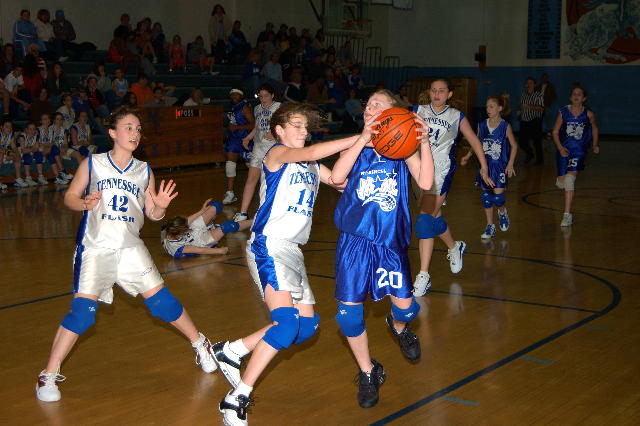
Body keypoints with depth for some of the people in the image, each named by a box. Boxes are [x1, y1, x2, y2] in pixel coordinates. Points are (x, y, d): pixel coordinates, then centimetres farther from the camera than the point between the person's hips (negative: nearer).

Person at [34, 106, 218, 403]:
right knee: (82, 312, -14)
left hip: (131, 247, 3)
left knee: (162, 301, 1)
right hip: (95, 248, -3)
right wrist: (85, 203, -18)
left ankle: (200, 345, 25)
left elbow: (152, 214, 9)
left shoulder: (144, 171, 7)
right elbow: (70, 197, 4)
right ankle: (49, 376, 0)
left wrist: (160, 207, -14)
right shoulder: (92, 164, -1)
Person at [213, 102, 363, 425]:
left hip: (293, 251, 9)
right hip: (268, 246, -9)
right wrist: (359, 139, -23)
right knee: (287, 322, -21)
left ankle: (231, 352, 19)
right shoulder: (277, 154, -3)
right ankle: (237, 399, -14)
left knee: (307, 326, 9)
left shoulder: (312, 167, 21)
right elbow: (314, 152, -22)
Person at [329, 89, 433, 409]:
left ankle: (398, 327, 43)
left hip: (390, 240, 0)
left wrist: (424, 143, -20)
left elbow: (425, 182, -11)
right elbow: (336, 177, -14)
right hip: (355, 239, 1)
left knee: (405, 307, 2)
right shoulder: (358, 146, 6)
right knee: (348, 314, -3)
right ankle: (368, 374, 20)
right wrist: (364, 139, -21)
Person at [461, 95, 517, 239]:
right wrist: (468, 155, 6)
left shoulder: (505, 127, -8)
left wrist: (510, 164, -8)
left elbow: (514, 146, -1)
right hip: (485, 165, 4)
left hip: (500, 166, -4)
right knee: (486, 196, 5)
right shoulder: (482, 125, 2)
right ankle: (490, 227, 15)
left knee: (498, 195, -10)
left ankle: (502, 212, 25)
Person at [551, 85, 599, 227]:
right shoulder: (563, 112, -3)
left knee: (570, 178, -18)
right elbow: (555, 132, 1)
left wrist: (595, 145, 15)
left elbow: (595, 129, 15)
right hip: (564, 149, 2)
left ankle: (567, 215, -16)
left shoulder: (588, 114, -4)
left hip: (579, 150, -2)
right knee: (560, 182, 5)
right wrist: (560, 147, -11)